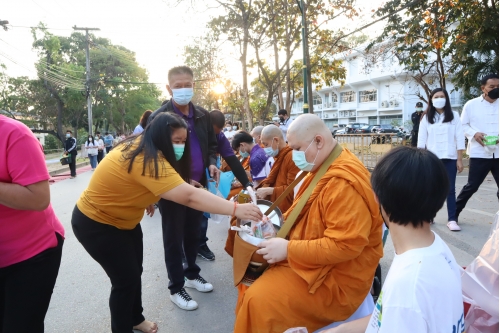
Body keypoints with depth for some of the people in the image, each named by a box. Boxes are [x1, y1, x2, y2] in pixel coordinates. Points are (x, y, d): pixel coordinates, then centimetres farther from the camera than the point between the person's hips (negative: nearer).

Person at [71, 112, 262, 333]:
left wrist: (146, 198, -1)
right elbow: (189, 196, -44)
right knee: (126, 279, -3)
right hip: (95, 223, -9)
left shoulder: (142, 146, -6)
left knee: (135, 271, 16)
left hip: (123, 220, 9)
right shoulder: (147, 160, -36)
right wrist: (236, 209, -45)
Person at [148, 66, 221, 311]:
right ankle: (176, 288, 23)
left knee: (193, 233, 19)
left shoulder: (203, 115, 4)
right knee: (174, 238, 8)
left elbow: (211, 144, 15)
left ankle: (192, 274, 39)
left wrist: (212, 163, -5)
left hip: (198, 184, 5)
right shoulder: (159, 117, -13)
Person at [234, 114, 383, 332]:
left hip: (335, 278, -10)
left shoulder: (344, 182, -27)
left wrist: (288, 249, -25)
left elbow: (345, 245, -31)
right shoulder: (323, 168, 5)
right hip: (315, 263, 10)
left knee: (259, 301, -16)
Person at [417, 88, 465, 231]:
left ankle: (452, 219, 5)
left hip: (450, 158, 0)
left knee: (450, 189, 1)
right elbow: (421, 140, 4)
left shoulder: (454, 116, 5)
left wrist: (459, 159, -2)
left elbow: (460, 138, 2)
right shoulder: (426, 118, 6)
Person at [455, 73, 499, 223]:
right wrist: (474, 134, -15)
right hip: (479, 153, -3)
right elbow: (463, 125, 4)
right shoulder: (471, 104, 2)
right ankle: (454, 212, 16)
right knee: (472, 186, 1)